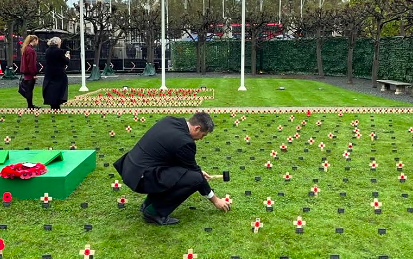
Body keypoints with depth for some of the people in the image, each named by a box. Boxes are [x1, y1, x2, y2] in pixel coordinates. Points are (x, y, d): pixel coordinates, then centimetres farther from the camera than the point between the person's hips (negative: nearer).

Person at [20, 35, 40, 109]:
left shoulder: (26, 48, 13)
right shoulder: (31, 50, -18)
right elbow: (31, 63, -20)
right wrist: (34, 74, -16)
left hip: (26, 72, 10)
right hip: (30, 73, -10)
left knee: (28, 89, 14)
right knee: (30, 89, -2)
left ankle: (30, 105, 21)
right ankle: (30, 105, 4)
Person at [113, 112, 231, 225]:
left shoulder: (170, 121, 7)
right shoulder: (184, 142, -17)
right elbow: (195, 175, -4)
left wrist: (197, 170, 28)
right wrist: (215, 200, 10)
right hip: (141, 177, -10)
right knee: (195, 178, -15)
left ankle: (149, 203, 20)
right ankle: (155, 212, -3)